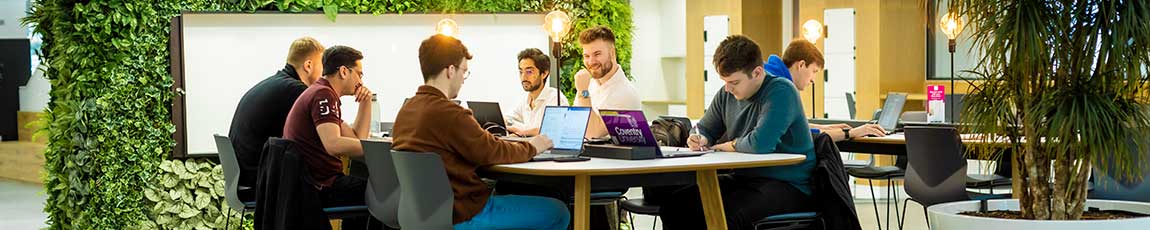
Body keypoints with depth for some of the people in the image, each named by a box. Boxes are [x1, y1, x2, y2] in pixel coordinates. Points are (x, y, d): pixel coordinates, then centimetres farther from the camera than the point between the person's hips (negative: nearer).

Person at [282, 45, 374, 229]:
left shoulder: (319, 93, 20)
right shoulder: (323, 95, -13)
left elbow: (357, 138, 21)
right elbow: (333, 144, -28)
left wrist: (366, 102, 12)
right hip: (321, 187, -10)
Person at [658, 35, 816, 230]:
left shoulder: (780, 92, -15)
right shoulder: (726, 95, 9)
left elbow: (760, 143, -28)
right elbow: (704, 129, 25)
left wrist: (727, 145, -8)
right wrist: (699, 140, 0)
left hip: (787, 185, -8)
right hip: (742, 178, 8)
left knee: (728, 214, -36)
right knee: (674, 205, -11)